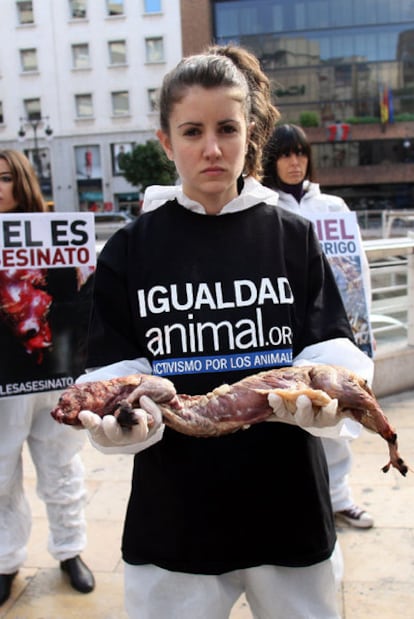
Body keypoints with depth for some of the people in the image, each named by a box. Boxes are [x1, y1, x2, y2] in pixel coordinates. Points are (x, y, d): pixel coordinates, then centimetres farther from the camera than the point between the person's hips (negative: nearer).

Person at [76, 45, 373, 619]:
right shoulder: (130, 249, -1)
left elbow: (333, 350, -5)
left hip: (289, 509, 1)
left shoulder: (294, 237, 0)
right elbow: (114, 372, -3)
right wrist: (124, 421, -26)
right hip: (172, 518, 0)